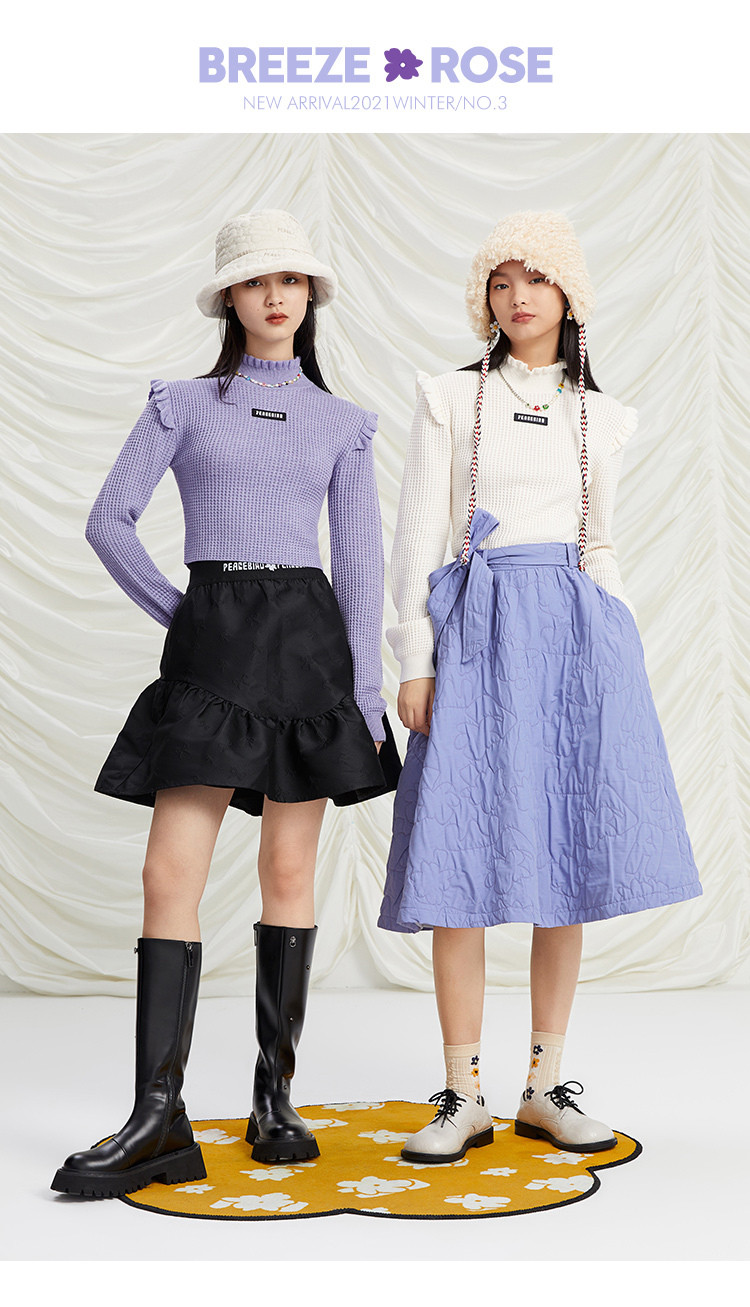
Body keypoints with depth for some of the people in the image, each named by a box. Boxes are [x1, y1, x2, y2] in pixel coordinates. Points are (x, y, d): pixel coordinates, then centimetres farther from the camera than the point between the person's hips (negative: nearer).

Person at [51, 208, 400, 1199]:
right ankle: (159, 1120, -5)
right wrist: (179, 615, 1)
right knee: (171, 873, -9)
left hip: (311, 639, 1)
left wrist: (367, 691, 0)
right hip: (210, 642, -1)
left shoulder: (343, 423, 12)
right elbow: (109, 520, 6)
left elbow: (360, 559, 7)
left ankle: (276, 1097, 14)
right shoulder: (182, 404, 9)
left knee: (289, 870, 3)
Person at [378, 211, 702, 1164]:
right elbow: (418, 535, 2)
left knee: (569, 861, 1)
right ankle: (462, 1096, 4)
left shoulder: (603, 418, 16)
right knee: (461, 865, -6)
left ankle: (545, 1087, 12)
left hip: (575, 633, 3)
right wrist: (414, 659, -6)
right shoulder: (448, 398, 8)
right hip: (476, 630, -2)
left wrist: (614, 655, 10)